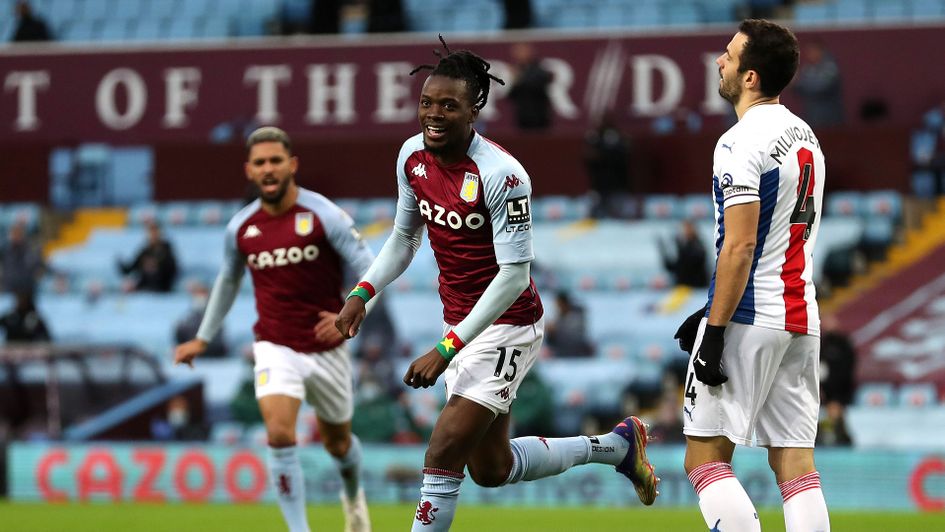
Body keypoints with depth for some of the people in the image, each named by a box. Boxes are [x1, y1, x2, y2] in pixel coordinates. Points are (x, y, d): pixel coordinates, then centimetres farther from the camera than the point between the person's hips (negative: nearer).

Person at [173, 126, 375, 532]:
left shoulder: (324, 216, -12)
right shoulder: (241, 228, -1)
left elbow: (367, 271, -8)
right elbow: (227, 281, 18)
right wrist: (203, 338, 22)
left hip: (326, 348, -1)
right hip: (275, 348, 1)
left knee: (337, 441, 17)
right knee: (280, 434, -22)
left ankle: (353, 495, 52)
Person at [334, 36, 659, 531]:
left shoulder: (502, 175, -24)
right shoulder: (412, 156, -1)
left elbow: (514, 275, -24)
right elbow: (404, 236, 16)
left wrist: (447, 349, -29)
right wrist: (362, 292, 0)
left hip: (506, 325, -8)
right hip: (459, 320, 8)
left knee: (442, 457, -15)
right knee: (492, 468, 16)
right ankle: (616, 445, 36)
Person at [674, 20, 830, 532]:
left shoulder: (741, 144, -13)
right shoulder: (806, 138, 15)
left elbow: (740, 247, -18)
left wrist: (715, 332, -15)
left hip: (749, 320, -8)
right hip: (802, 317, 8)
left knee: (705, 456, -1)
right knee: (794, 461, 5)